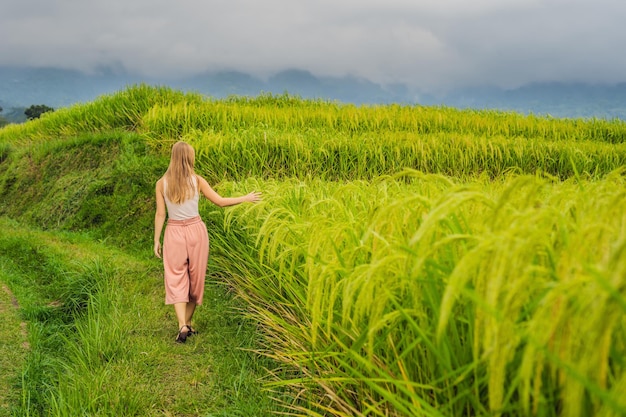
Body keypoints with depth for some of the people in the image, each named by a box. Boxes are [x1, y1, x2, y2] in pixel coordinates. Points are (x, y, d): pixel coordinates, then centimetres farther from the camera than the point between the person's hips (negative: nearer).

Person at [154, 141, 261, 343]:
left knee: (176, 280, 5)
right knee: (195, 278, 14)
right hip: (196, 230, 0)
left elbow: (160, 214, -4)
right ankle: (188, 323, 24)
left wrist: (156, 241, 5)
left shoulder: (162, 183, -5)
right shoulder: (197, 180, -7)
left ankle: (182, 325, -9)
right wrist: (246, 198, 10)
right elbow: (220, 201, -2)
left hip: (174, 233, 0)